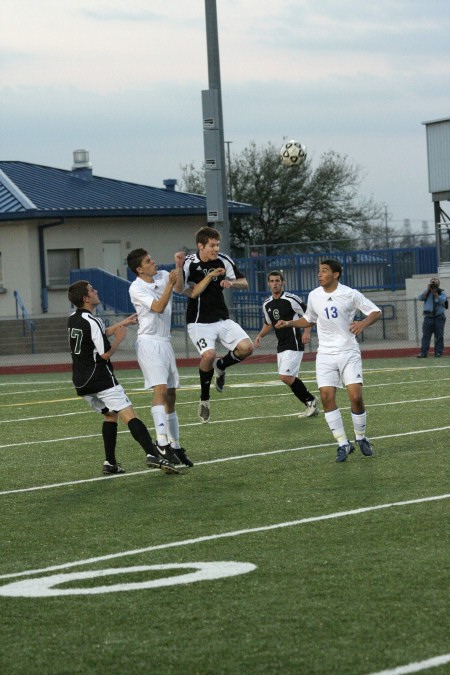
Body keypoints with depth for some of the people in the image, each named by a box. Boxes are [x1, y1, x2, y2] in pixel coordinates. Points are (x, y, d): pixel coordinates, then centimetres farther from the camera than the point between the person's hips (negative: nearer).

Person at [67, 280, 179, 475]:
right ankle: (152, 455, -27)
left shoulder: (73, 319, 11)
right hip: (101, 379, -8)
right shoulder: (92, 321, -16)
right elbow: (105, 354, -16)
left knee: (110, 415, 22)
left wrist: (123, 323, 28)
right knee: (129, 416, -14)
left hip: (81, 382, 8)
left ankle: (110, 463, 12)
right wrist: (119, 339, 1)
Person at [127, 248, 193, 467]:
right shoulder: (136, 288, -10)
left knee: (171, 395, 7)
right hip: (149, 342, -7)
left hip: (165, 342, 7)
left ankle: (175, 445, 10)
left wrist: (179, 267, -21)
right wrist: (169, 284, -26)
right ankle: (162, 443, -27)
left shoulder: (163, 276, 8)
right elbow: (158, 307, -19)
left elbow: (179, 288, -9)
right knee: (160, 389, -20)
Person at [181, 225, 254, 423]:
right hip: (199, 322, -4)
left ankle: (221, 366, 16)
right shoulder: (189, 263, -10)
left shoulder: (223, 260, 0)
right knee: (208, 355, -28)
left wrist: (231, 282, -16)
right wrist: (210, 275, -20)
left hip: (222, 320, 4)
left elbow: (244, 284, 6)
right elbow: (192, 293, -13)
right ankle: (204, 398, -4)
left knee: (246, 347, -16)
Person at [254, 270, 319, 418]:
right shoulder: (267, 304, 10)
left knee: (285, 376, -16)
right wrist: (260, 336, 8)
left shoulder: (291, 299, -13)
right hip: (281, 346, 8)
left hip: (294, 344, -8)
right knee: (290, 379, 6)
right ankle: (311, 405, 18)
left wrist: (307, 332, -19)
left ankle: (310, 400, 0)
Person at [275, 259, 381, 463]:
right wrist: (288, 323, 10)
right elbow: (309, 320, 24)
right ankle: (343, 444, -2)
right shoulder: (314, 296, 6)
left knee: (356, 396, -13)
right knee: (326, 396, -12)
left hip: (349, 352, -3)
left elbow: (375, 311, -1)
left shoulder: (350, 294, -6)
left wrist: (363, 323, -21)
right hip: (325, 353, 3)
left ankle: (361, 438, 12)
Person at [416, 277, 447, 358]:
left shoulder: (441, 292, 6)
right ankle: (423, 353, -7)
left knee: (439, 336, -1)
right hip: (428, 317, 1)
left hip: (439, 317, -1)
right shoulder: (426, 292, 13)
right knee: (426, 335, -5)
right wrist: (428, 289, -9)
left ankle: (438, 352, 4)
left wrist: (435, 293, -18)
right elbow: (420, 298, -5)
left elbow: (442, 301, -11)